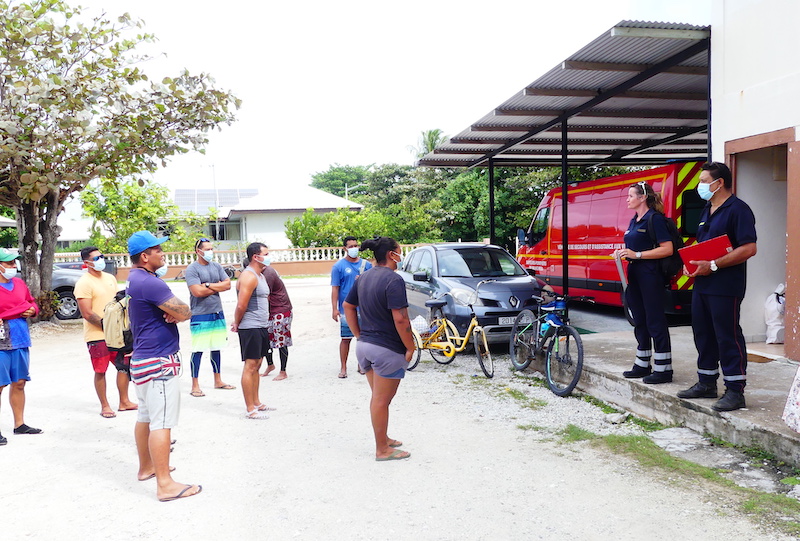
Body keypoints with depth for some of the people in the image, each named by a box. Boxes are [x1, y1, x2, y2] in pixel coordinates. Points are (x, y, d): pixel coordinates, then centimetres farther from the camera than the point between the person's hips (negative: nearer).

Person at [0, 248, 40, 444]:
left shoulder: (19, 284, 11)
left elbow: (31, 302, 24)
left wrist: (32, 310, 3)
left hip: (20, 341, 6)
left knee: (19, 383, 14)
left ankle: (19, 424, 25)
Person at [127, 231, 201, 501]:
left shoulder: (135, 280, 13)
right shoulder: (149, 283, -21)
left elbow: (174, 310, 13)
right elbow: (185, 312, -21)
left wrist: (172, 314, -8)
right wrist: (176, 313, -1)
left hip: (142, 359, 11)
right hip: (159, 362, -11)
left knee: (146, 417, 20)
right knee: (162, 423, -8)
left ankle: (146, 467, 34)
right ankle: (165, 484, -4)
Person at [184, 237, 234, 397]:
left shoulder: (216, 266, 9)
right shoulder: (192, 269, -9)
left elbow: (228, 284, 1)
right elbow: (197, 292, -19)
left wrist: (208, 285, -12)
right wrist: (218, 286, -6)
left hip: (218, 313, 6)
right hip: (200, 316, -6)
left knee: (216, 348, 15)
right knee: (198, 350, -2)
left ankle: (218, 381, 27)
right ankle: (195, 386, 8)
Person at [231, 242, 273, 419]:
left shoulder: (260, 276, 16)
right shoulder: (248, 277, -16)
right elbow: (241, 305, -20)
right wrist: (237, 324, -4)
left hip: (261, 327, 10)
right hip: (250, 328, -10)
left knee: (256, 365, 15)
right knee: (250, 366, -5)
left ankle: (256, 403, 25)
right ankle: (250, 410, 1)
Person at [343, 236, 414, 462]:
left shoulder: (363, 278, 8)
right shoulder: (394, 280, -18)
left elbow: (348, 307, 15)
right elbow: (400, 318, -23)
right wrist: (410, 347, -13)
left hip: (364, 345, 8)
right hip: (387, 349, -8)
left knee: (378, 397, 21)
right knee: (382, 401, 3)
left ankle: (383, 438, 35)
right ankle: (382, 450, 15)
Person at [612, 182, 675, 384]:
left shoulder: (655, 218, -11)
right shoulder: (634, 221, 15)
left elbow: (668, 249, -18)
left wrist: (637, 254, -20)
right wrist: (623, 252, 5)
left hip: (650, 275, -9)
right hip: (634, 274, 9)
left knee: (655, 321, -5)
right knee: (639, 321, 14)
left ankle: (663, 369, 3)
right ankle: (642, 365, 23)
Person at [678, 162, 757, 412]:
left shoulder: (738, 209, -11)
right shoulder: (706, 210, 17)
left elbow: (749, 249, -20)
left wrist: (713, 265, -22)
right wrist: (690, 262, 5)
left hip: (725, 286, -9)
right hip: (702, 284, 9)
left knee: (728, 336, -4)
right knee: (703, 333, 14)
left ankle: (735, 391, 5)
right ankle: (706, 383, 26)